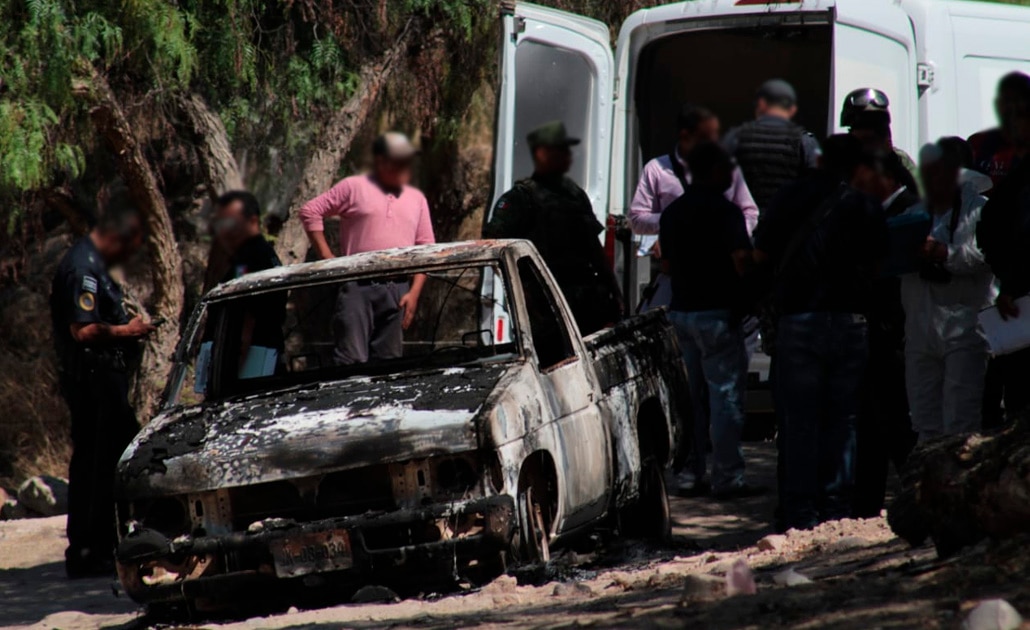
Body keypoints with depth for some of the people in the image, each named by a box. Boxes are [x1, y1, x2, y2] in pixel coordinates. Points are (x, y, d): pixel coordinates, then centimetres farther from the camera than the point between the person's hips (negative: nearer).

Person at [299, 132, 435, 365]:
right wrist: (327, 258, -3)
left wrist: (414, 293, 3)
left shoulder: (416, 199, 16)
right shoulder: (354, 187, 5)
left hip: (397, 291, 4)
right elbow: (310, 212, 3)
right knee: (352, 360, -12)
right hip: (358, 287, -4)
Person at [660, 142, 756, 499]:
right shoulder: (724, 210, -13)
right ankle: (727, 479, -6)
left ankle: (690, 473, 15)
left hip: (680, 310, 8)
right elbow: (741, 259, -20)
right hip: (717, 312, -8)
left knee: (690, 397, 13)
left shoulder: (672, 212, 12)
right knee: (725, 395, -4)